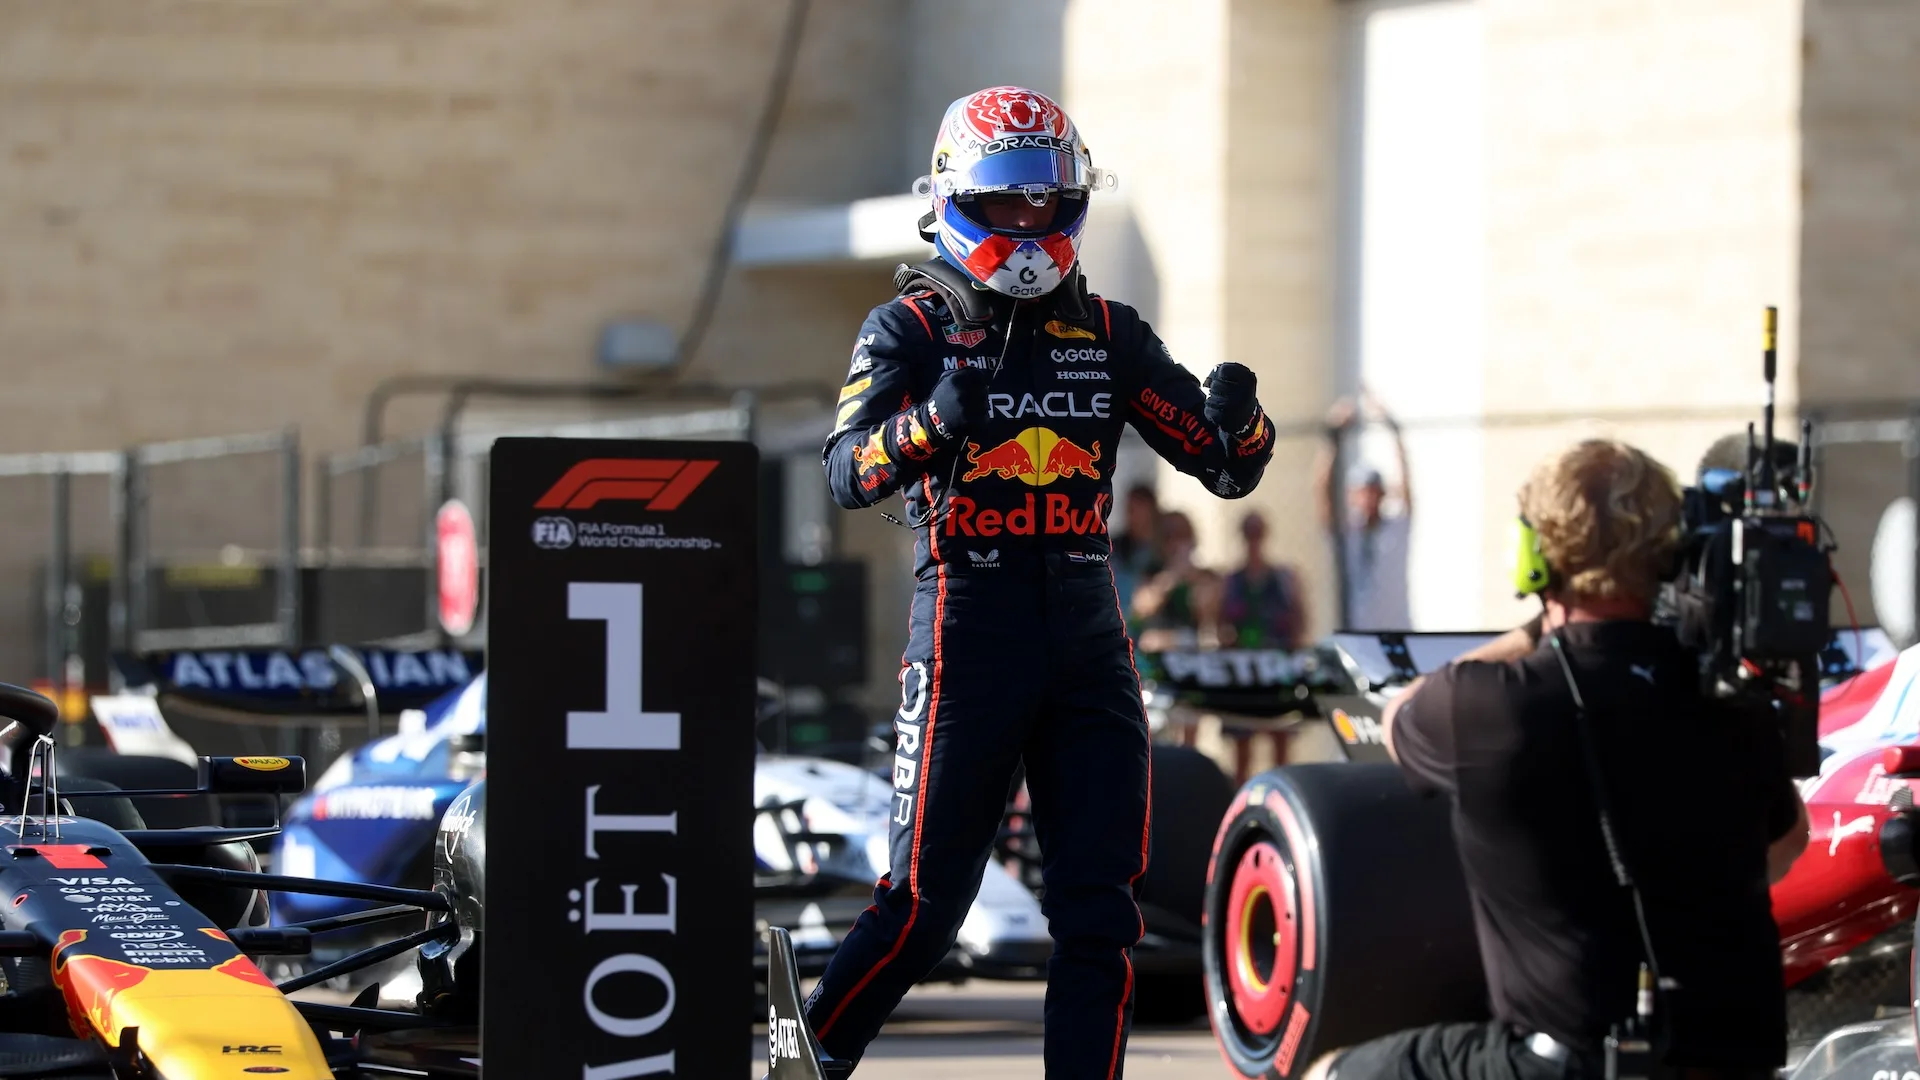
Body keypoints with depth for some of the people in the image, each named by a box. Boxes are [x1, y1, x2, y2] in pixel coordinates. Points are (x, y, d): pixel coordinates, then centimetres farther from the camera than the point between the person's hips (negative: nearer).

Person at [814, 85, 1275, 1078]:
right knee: (925, 902, -3)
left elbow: (1226, 468, 10)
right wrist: (935, 418, -34)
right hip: (967, 633, -4)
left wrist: (1238, 421, -13)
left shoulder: (1109, 335, 12)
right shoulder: (911, 328, -1)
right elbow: (847, 475, -15)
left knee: (1099, 910, 3)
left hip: (1087, 639, 5)